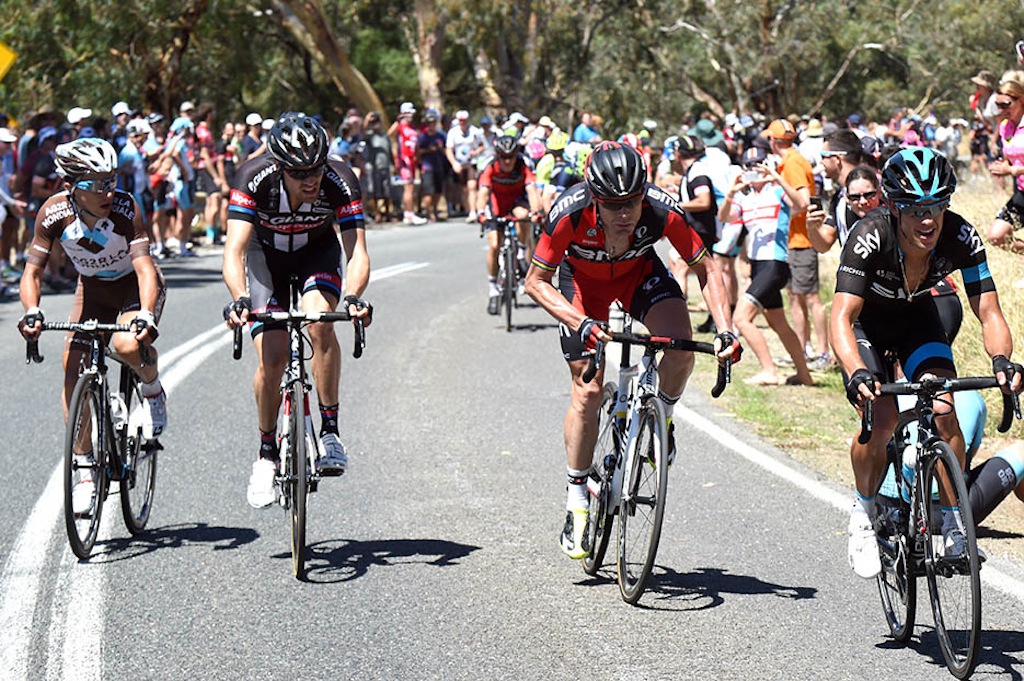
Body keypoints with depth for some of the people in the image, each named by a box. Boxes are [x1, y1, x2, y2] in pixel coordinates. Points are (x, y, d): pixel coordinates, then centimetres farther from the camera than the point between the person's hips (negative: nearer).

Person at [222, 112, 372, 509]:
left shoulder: (340, 182, -32)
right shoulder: (254, 179, -33)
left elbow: (357, 253, -35)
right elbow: (234, 249, -38)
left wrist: (352, 296, -55)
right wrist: (239, 299, -56)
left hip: (318, 255, 0)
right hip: (266, 255, 0)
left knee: (320, 324, -30)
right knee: (272, 357, -14)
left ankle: (330, 432, -17)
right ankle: (267, 454, 8)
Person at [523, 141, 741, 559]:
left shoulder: (663, 212, -34)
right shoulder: (570, 214, -37)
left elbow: (705, 270, -20)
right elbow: (536, 281, -25)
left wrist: (726, 330, -32)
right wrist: (581, 324, -39)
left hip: (639, 272, 1)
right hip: (583, 278, -1)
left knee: (680, 347, -27)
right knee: (588, 391, -7)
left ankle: (661, 418, 5)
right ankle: (576, 504, 7)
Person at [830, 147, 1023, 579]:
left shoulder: (960, 237, -28)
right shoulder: (870, 237, -35)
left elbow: (989, 313, -26)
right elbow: (842, 317, -41)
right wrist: (857, 373, -58)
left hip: (917, 319, 2)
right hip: (867, 323, -2)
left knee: (944, 412, -19)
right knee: (881, 418, -21)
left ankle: (953, 522, -2)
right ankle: (863, 514, 4)